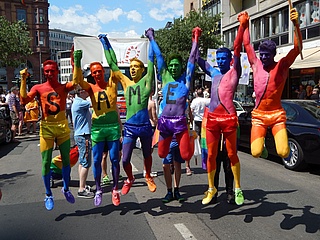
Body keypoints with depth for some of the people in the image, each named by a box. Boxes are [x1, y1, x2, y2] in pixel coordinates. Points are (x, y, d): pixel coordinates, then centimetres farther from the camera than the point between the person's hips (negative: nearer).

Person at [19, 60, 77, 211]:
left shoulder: (64, 87, 4)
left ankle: (66, 189, 28)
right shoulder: (38, 88, 3)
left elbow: (75, 82, -17)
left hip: (62, 126, 1)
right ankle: (48, 195, 18)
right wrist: (23, 80, -15)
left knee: (66, 160, 8)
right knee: (46, 163, 3)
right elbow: (24, 100, -11)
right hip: (46, 128, -1)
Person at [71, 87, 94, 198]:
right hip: (83, 135, -11)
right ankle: (82, 190, -3)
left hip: (80, 135, 11)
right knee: (86, 163, -7)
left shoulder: (78, 102, 15)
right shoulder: (80, 103, -17)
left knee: (82, 162, 15)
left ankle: (82, 186, 23)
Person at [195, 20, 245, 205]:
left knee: (232, 154, 4)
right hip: (212, 118, 5)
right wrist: (196, 39, 26)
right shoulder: (214, 73, 17)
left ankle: (238, 189, 17)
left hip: (229, 117, -4)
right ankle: (211, 188, 21)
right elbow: (198, 59, 25)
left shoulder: (234, 73, 3)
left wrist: (242, 26, -11)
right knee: (211, 155, 8)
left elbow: (237, 49, -7)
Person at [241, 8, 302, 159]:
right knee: (256, 153, -7)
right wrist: (244, 24, 12)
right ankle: (262, 143, 29)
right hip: (258, 115, 2)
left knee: (283, 152, -13)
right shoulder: (256, 65, 6)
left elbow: (297, 48, -13)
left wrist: (296, 24, -24)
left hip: (276, 114, -2)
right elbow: (247, 44, 12)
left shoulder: (281, 66, -1)